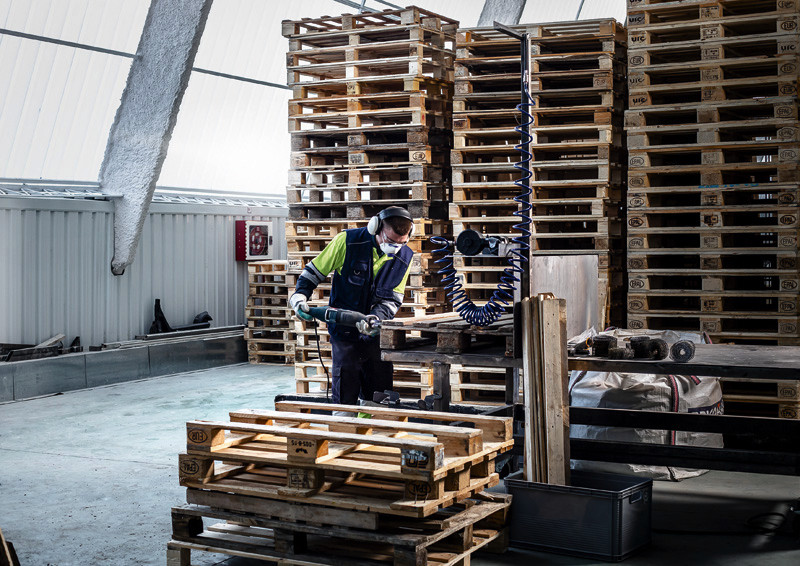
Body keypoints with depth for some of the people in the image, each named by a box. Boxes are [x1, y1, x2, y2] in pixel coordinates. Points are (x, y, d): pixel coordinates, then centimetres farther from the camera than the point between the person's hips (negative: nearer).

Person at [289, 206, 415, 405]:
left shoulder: (404, 257, -4)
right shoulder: (347, 242, -12)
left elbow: (392, 299, -1)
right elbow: (313, 271, -1)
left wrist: (375, 318, -21)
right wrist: (299, 296, -15)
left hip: (376, 335, 3)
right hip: (345, 332, -3)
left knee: (380, 396, 7)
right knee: (345, 398, -1)